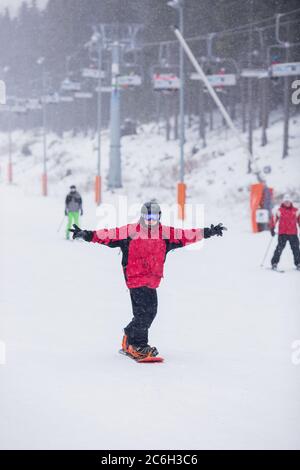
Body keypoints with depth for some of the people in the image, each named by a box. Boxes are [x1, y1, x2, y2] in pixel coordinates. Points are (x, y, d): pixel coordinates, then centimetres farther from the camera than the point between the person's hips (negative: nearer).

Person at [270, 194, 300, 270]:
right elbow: (274, 219, 2)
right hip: (282, 233, -3)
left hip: (293, 233, 3)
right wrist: (272, 229, -4)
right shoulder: (280, 211, 1)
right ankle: (274, 263, -7)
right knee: (280, 248, -11)